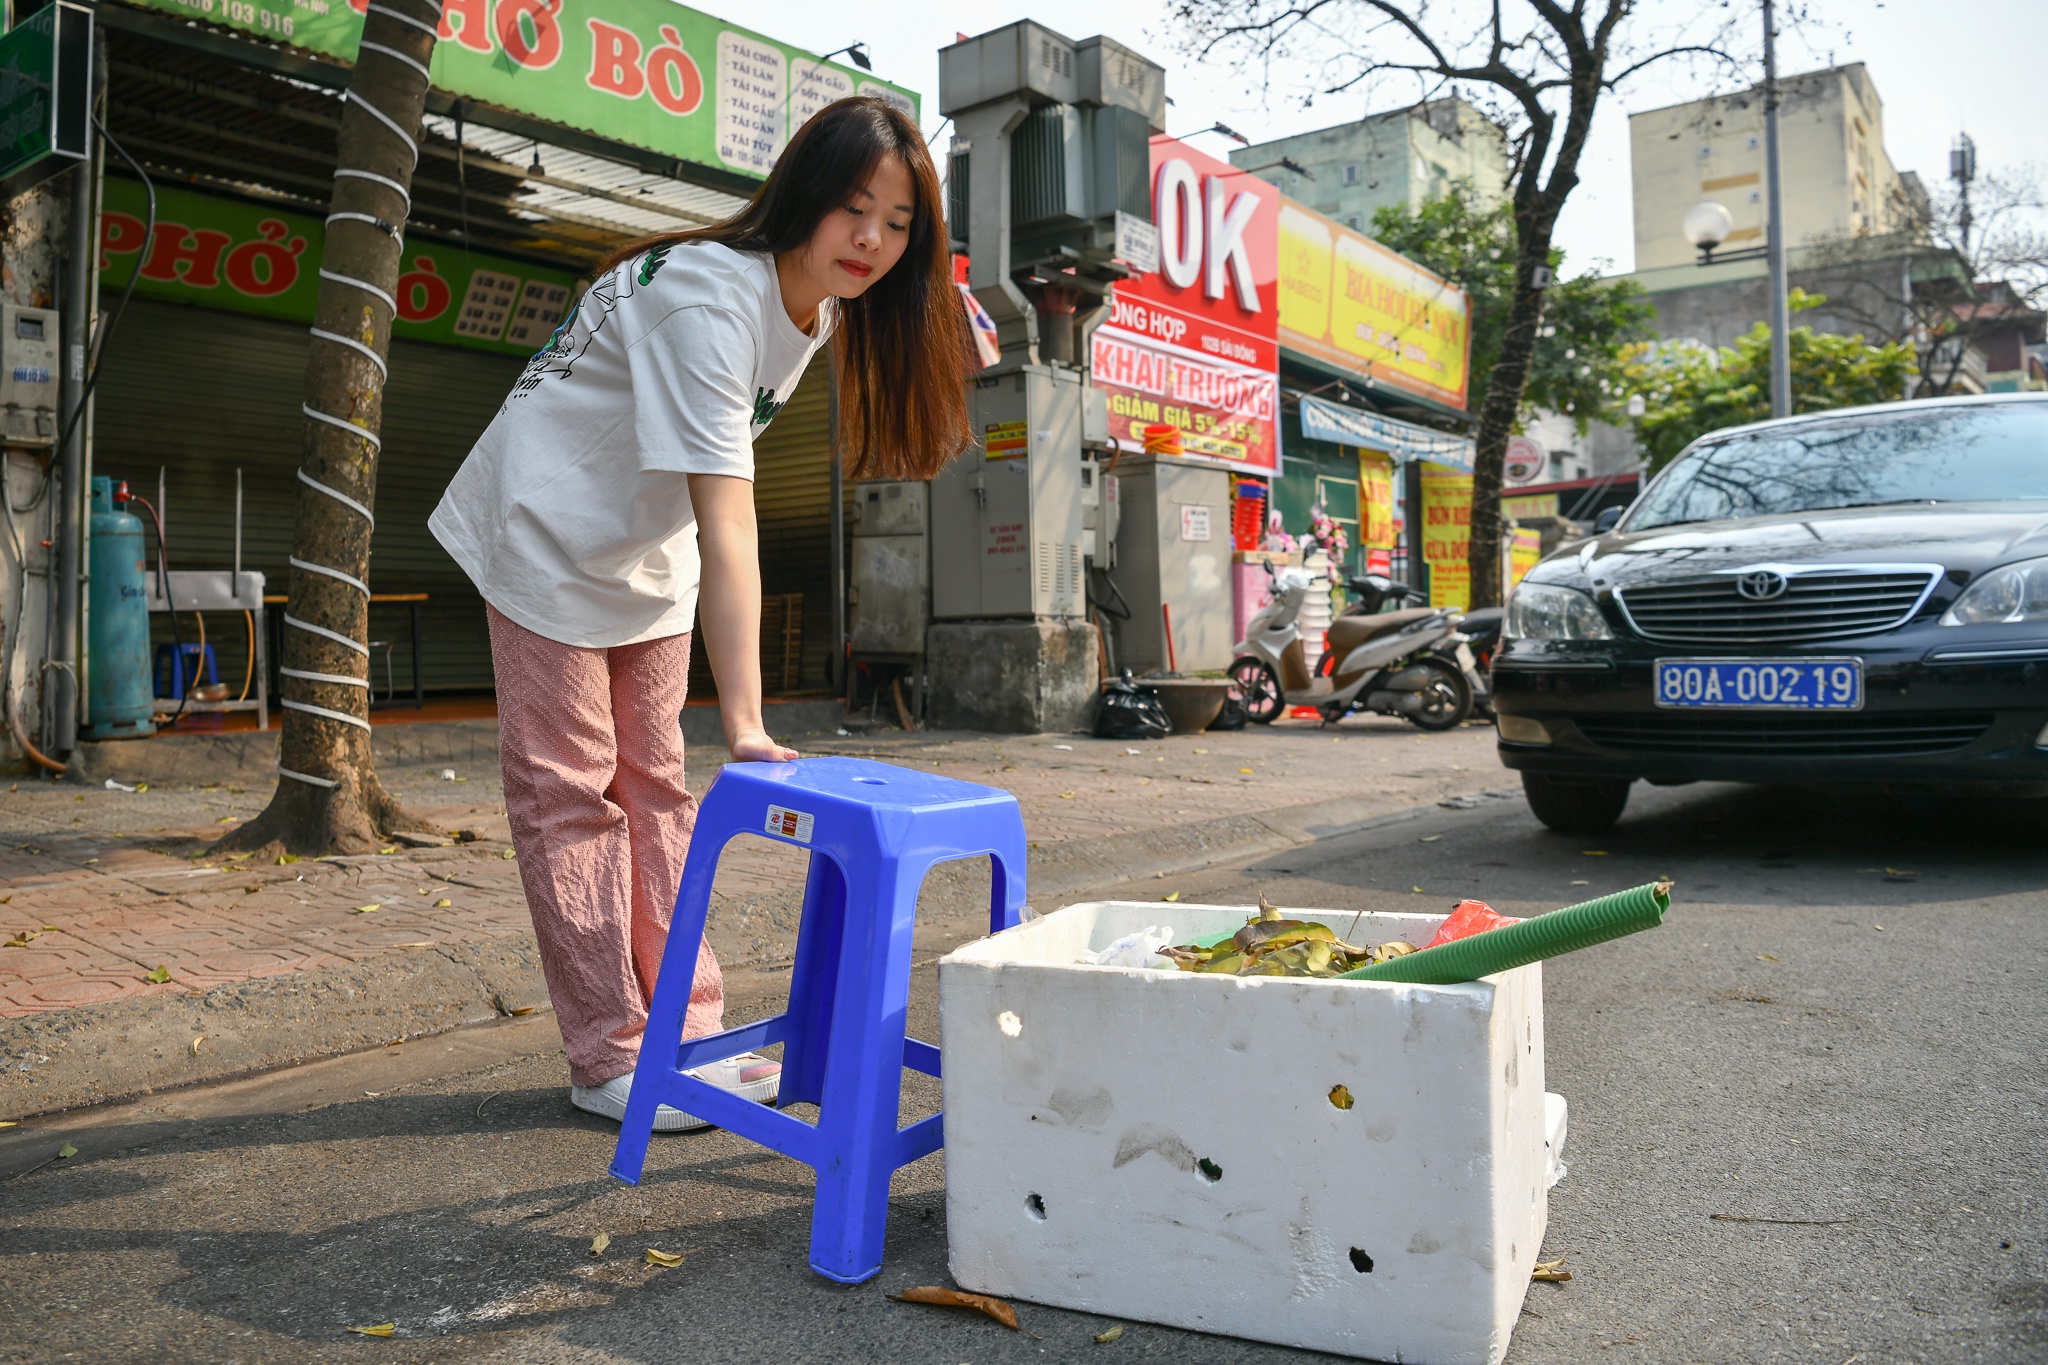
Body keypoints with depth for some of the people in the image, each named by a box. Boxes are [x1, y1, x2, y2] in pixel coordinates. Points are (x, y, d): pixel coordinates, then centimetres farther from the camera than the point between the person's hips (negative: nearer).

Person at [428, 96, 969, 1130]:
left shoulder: (821, 307, -6)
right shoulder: (710, 301, -32)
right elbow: (726, 526, -40)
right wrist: (745, 726, -43)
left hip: (648, 551, 8)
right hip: (552, 532, -7)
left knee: (652, 783, 8)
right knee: (569, 794, -3)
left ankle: (689, 1033, 13)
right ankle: (608, 1059, 5)